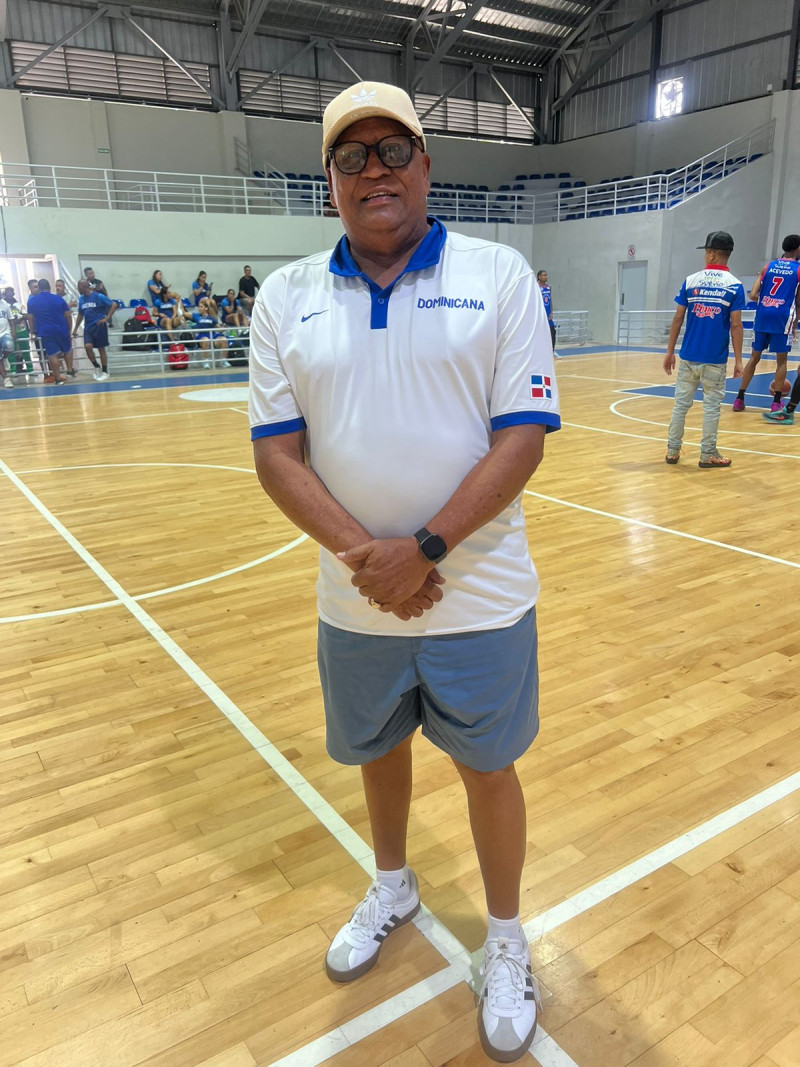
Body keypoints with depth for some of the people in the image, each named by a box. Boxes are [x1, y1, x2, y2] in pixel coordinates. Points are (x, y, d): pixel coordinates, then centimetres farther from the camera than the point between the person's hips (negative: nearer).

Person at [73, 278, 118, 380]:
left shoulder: (98, 296, -8)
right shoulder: (81, 299, 11)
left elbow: (114, 305, -10)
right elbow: (80, 314, 20)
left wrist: (107, 318, -14)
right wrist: (75, 329, 18)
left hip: (99, 325, -5)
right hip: (88, 327, 5)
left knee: (101, 349, 1)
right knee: (88, 346, -14)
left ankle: (104, 372, 11)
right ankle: (97, 367, 7)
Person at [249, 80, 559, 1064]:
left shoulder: (500, 274, -5)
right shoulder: (286, 296, 1)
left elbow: (522, 439, -11)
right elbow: (277, 454, -3)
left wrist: (422, 552, -19)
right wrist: (362, 555, -16)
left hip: (478, 600, -2)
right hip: (354, 602, 3)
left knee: (486, 766, 13)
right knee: (377, 751, 21)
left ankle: (506, 938, 40)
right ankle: (392, 887, 52)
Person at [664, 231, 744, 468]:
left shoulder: (690, 281, 0)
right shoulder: (734, 286, -5)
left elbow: (678, 319, 1)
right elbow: (735, 326, -8)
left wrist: (670, 351, 8)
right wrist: (738, 360, -3)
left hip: (688, 356, 2)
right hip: (715, 360, -2)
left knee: (681, 403, 10)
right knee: (711, 406, 6)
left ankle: (672, 450, 15)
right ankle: (707, 455, 11)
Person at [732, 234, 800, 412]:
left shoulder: (768, 267, 11)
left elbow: (753, 295, 3)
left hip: (762, 315, 3)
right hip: (783, 317, -3)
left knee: (754, 357, 11)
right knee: (781, 360, 6)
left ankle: (739, 398, 8)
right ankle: (776, 402, 6)